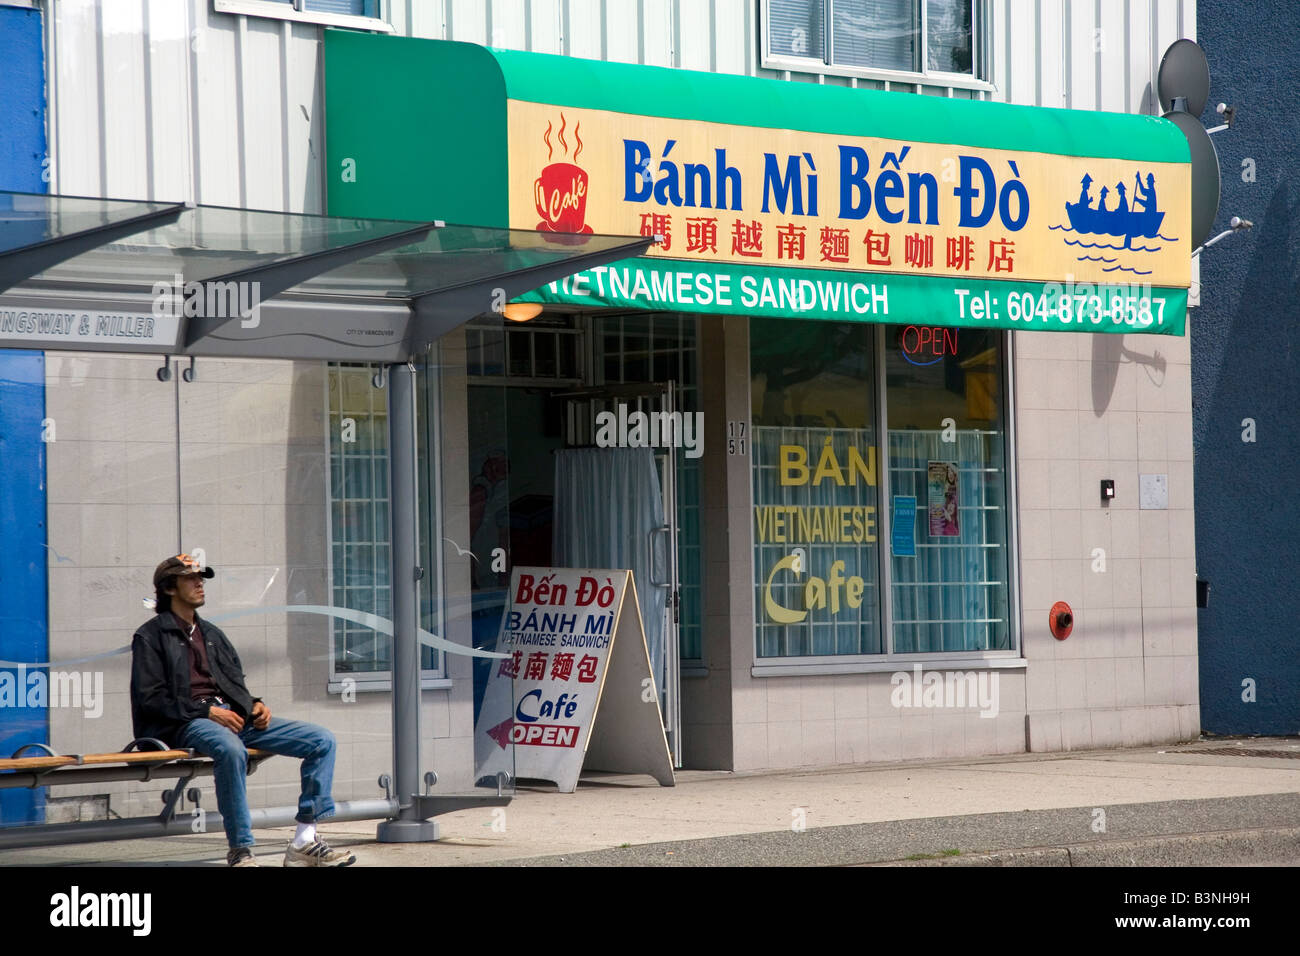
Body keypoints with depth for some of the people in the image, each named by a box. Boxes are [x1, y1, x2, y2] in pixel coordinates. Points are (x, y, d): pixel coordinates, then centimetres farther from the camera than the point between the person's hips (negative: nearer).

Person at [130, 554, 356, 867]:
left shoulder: (212, 634, 29)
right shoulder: (151, 636, 5)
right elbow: (151, 699, -6)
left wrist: (255, 705, 4)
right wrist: (208, 711, -14)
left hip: (233, 716, 7)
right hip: (186, 724, -7)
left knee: (322, 741, -8)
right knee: (230, 749, -43)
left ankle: (304, 842, -14)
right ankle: (240, 851, -34)